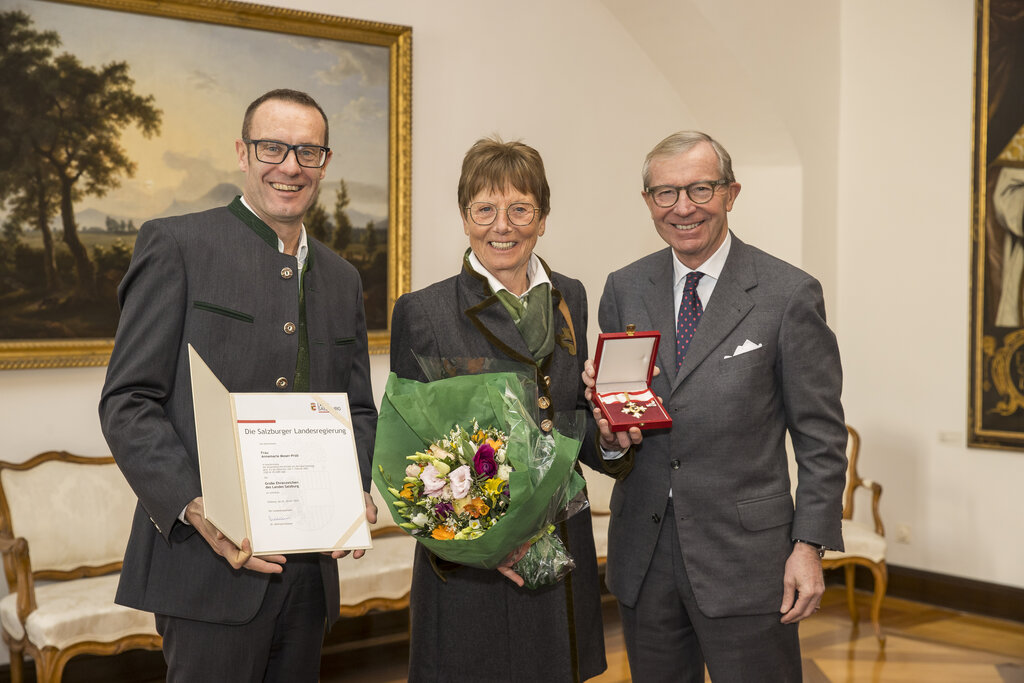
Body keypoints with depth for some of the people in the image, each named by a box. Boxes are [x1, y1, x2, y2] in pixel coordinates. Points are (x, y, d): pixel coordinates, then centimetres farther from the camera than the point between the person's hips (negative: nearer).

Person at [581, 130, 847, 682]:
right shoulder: (624, 289, 6)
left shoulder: (789, 295, -6)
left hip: (743, 554, -4)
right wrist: (611, 430, -11)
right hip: (642, 552, 4)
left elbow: (820, 437, -4)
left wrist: (810, 545, -8)